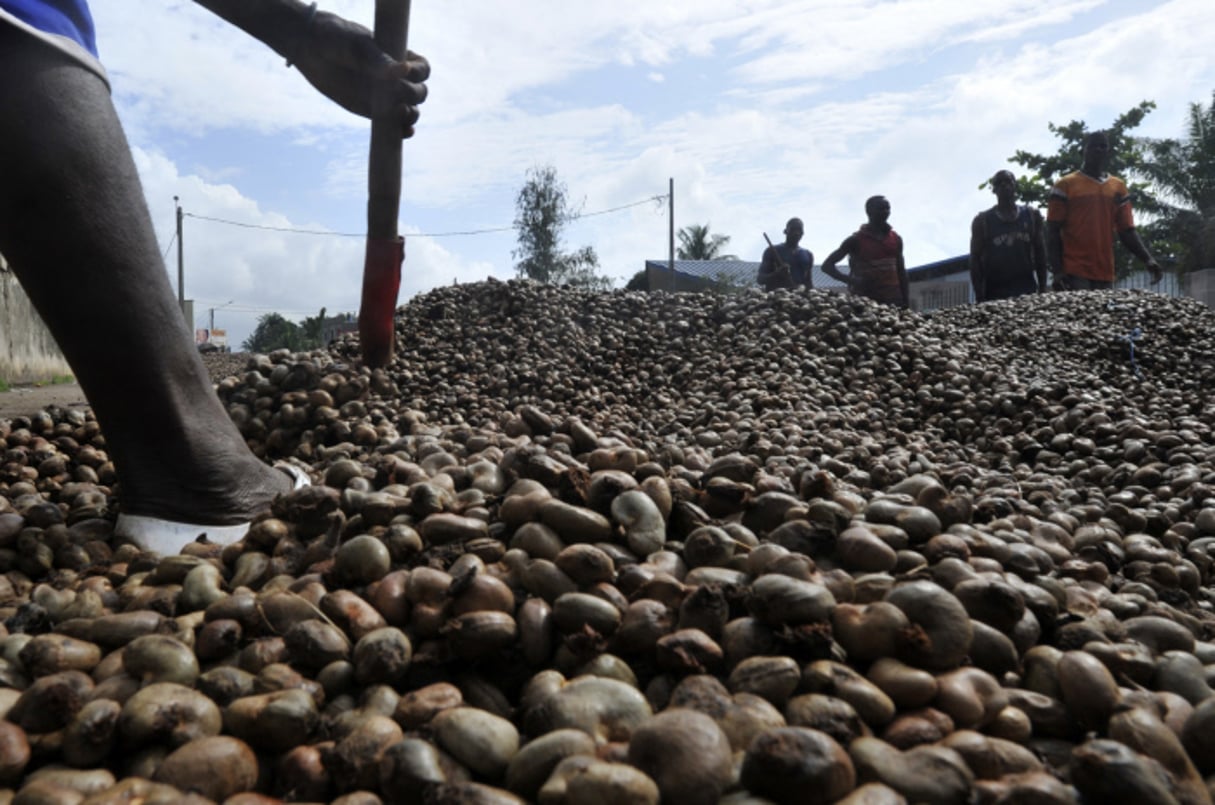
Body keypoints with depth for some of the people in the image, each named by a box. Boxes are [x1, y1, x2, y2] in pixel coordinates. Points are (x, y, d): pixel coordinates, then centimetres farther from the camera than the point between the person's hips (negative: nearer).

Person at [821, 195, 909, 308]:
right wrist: (851, 280, -20)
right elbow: (827, 266, -4)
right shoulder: (856, 240, -2)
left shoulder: (896, 239, 12)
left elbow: (901, 273, 15)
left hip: (893, 302, 5)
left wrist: (906, 305, 9)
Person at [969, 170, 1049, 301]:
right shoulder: (982, 221, 3)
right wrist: (980, 297, -9)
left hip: (1027, 291, 2)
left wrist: (1042, 290, 3)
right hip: (995, 292, -2)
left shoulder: (1032, 216, 11)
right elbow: (975, 259, 0)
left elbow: (1040, 254, 11)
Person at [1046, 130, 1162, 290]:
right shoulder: (1065, 185, 2)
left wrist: (1147, 259, 0)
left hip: (1105, 273, 5)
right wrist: (1058, 270, -12)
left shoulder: (1118, 187, 15)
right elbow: (1053, 231, -2)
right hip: (1074, 272, -5)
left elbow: (1127, 231, 15)